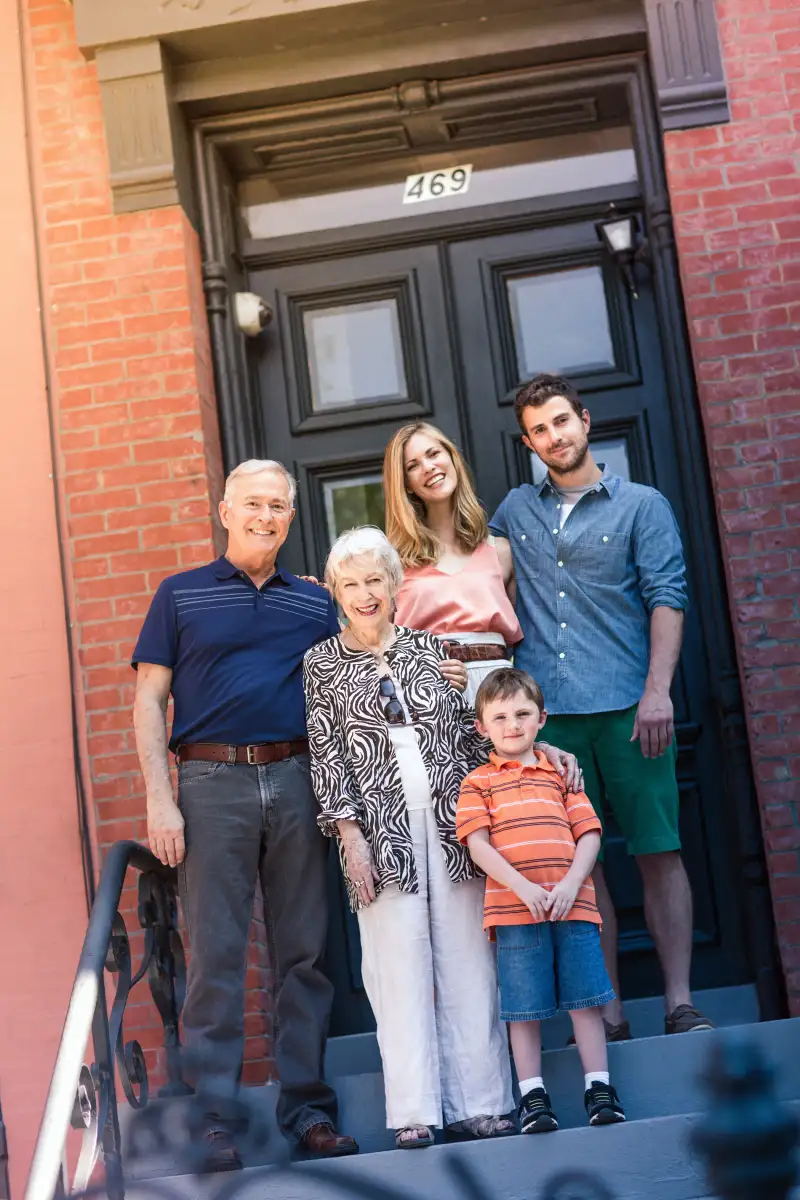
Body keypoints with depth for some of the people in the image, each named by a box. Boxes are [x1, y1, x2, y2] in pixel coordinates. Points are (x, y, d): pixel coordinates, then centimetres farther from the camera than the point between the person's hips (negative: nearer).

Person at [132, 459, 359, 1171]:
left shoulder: (316, 603, 14)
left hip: (298, 779, 3)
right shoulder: (182, 596, 8)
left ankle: (308, 1107, 13)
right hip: (213, 783, -2)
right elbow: (150, 701, 3)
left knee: (305, 951, 5)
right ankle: (213, 1120, 3)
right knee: (217, 954, -2)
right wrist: (159, 799, -7)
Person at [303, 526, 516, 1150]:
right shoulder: (323, 663, 6)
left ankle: (478, 1100, 9)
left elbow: (470, 732, 12)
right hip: (381, 823, -2)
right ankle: (415, 1110, 3)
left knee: (466, 957, 2)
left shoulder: (430, 646, 11)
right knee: (399, 963, -2)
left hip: (452, 817, 2)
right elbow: (326, 754, 2)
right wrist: (350, 833, -6)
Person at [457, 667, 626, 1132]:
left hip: (573, 906, 2)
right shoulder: (478, 783, 9)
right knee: (525, 1008, 2)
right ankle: (533, 1096, 10)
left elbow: (589, 833, 9)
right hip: (514, 912, -2)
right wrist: (522, 887, -15)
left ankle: (599, 1087, 11)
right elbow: (477, 844, -2)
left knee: (585, 1001, 2)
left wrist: (570, 885, -8)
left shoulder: (561, 774, 15)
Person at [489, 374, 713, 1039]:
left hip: (627, 707, -3)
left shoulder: (641, 505, 6)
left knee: (658, 852, -3)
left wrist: (657, 690, -14)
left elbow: (667, 599, -2)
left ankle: (679, 1005, 3)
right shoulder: (516, 510, 15)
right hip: (549, 711, 3)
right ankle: (609, 1013, 9)